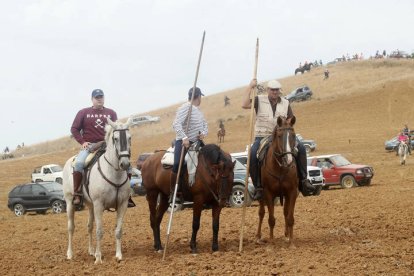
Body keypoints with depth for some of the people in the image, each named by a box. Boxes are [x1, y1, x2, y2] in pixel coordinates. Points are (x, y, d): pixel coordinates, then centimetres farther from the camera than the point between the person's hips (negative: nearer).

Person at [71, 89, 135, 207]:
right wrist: (82, 142, -7)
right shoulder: (83, 113, 8)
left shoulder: (111, 113, 13)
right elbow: (74, 129, 7)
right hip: (89, 145, -2)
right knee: (79, 163, -32)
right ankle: (77, 194, -24)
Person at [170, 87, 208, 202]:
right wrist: (184, 138, -33)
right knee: (178, 165, -25)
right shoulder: (185, 108, -10)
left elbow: (205, 125, 23)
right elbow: (176, 124, -22)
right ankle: (173, 192, -16)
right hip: (184, 142, -9)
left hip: (196, 142, 9)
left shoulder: (198, 110, 18)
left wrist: (204, 133, -1)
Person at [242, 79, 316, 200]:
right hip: (262, 137, -3)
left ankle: (303, 181, -11)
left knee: (301, 148, -17)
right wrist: (250, 87, -13)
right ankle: (259, 187, -23)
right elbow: (245, 105, -14)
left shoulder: (285, 103, 11)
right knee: (252, 155, -32)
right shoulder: (259, 100, 2)